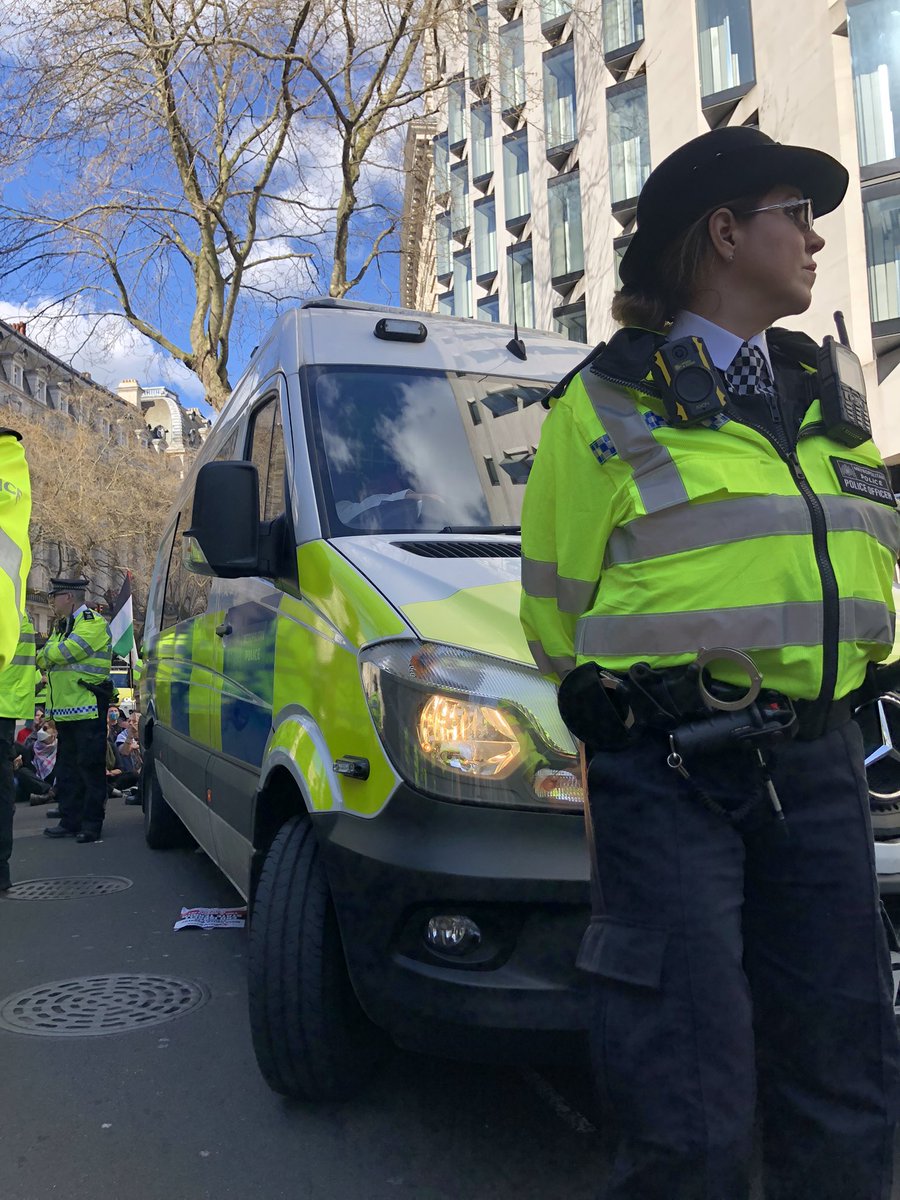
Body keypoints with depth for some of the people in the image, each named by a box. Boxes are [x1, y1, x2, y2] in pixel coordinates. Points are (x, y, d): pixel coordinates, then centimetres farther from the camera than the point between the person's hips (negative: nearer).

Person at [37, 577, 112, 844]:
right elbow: (46, 659, 14)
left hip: (87, 709, -9)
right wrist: (45, 657, -8)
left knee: (90, 766, -4)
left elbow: (64, 652, -20)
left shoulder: (93, 623, -10)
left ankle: (92, 823, 1)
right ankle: (70, 820, 21)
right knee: (67, 767, 13)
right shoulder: (62, 626, 20)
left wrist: (43, 654, -2)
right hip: (65, 710, 9)